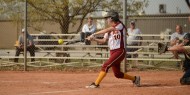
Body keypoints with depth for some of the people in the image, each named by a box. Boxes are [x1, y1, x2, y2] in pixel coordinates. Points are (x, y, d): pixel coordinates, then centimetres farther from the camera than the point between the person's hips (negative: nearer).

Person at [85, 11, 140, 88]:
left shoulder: (120, 25, -9)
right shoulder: (109, 29, 15)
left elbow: (107, 30, -21)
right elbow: (104, 40, 11)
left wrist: (94, 34, -23)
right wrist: (94, 39, -4)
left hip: (120, 51, -9)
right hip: (112, 52, 9)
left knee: (105, 66, -20)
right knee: (117, 74, 10)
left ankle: (96, 84, -19)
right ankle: (135, 79, 28)